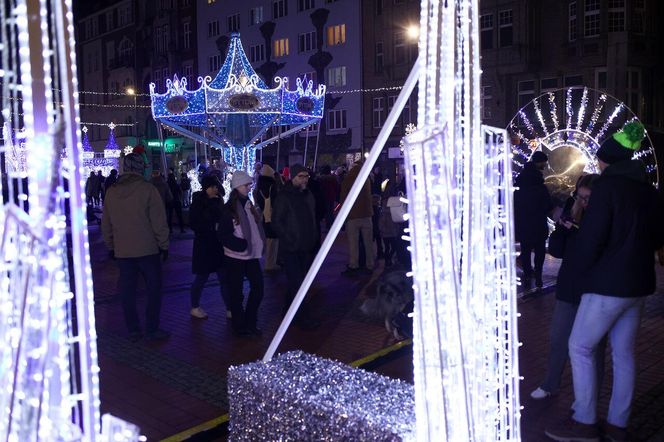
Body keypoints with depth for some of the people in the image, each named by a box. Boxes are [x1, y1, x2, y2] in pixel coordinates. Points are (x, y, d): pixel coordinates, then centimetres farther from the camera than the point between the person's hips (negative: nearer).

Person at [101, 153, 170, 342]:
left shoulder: (111, 192, 5)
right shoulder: (147, 189, -10)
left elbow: (106, 223, 12)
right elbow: (159, 221, -10)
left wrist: (110, 246, 21)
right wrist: (164, 244, -1)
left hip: (122, 251, 4)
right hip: (147, 249, -4)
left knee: (127, 290, 10)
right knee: (154, 289, 6)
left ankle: (133, 330, 16)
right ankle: (152, 329, 8)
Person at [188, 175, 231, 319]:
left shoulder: (218, 201, 7)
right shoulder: (198, 203, -7)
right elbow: (194, 224, -11)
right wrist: (211, 228, -18)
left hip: (218, 245, 5)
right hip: (204, 246, -5)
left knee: (224, 278, 4)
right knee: (202, 277, 6)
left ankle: (230, 309, 8)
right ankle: (195, 307, 24)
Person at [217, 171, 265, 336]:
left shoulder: (249, 205, 8)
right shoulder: (229, 209, -10)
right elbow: (224, 235, -14)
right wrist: (241, 245, -24)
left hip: (251, 254, 6)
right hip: (236, 256, -6)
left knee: (258, 287, 8)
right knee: (236, 292, 5)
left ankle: (250, 323, 24)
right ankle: (240, 326, 19)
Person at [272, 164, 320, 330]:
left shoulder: (308, 195, 10)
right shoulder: (284, 197, -10)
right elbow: (276, 221, -11)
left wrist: (316, 239, 13)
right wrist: (289, 239, -14)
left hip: (307, 247, 7)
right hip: (291, 248, -7)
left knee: (297, 282, 14)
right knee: (297, 283, -6)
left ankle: (289, 310, 29)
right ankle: (303, 317, 0)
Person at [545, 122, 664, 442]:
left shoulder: (607, 185, -12)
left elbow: (591, 236, -17)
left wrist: (582, 269, -2)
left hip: (608, 283, -8)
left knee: (580, 347, 2)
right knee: (623, 352, 12)